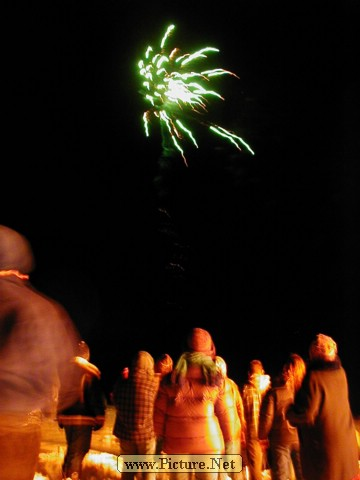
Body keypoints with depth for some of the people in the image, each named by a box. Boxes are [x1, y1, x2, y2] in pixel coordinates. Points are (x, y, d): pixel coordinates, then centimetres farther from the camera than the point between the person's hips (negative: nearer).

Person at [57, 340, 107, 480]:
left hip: (66, 417, 6)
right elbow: (97, 397, -10)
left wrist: (60, 417, 22)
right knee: (78, 452, 0)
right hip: (84, 418, -6)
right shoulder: (90, 372, -9)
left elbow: (60, 395, 14)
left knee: (71, 450, 21)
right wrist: (100, 418, -4)